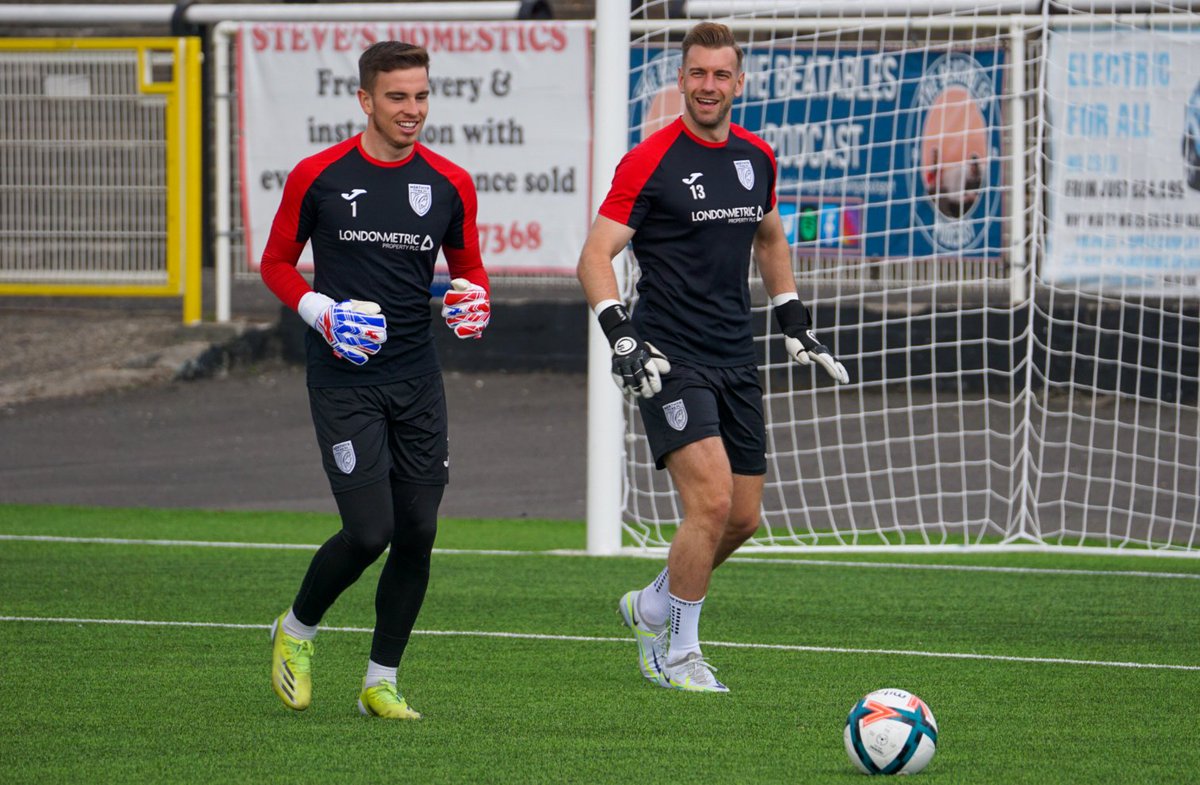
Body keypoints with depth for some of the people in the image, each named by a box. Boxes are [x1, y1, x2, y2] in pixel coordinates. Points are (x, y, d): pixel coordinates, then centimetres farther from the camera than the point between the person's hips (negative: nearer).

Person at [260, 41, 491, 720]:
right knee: (370, 530, -13)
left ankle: (382, 681, 15)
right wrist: (321, 311, -10)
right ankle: (297, 631, 14)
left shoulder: (450, 184, 4)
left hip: (418, 382, 4)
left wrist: (473, 296, -5)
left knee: (417, 536, 1)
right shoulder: (318, 177, -4)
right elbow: (276, 263, 6)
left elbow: (468, 264, 18)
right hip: (344, 379, -4)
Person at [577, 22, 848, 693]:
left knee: (743, 518, 7)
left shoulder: (756, 157, 9)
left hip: (736, 362, 7)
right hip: (670, 362, -7)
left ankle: (651, 607, 32)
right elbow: (596, 255, -10)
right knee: (712, 498, -19)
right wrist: (622, 336, -23)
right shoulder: (650, 161, -9)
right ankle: (679, 655, -4)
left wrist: (797, 325, 20)